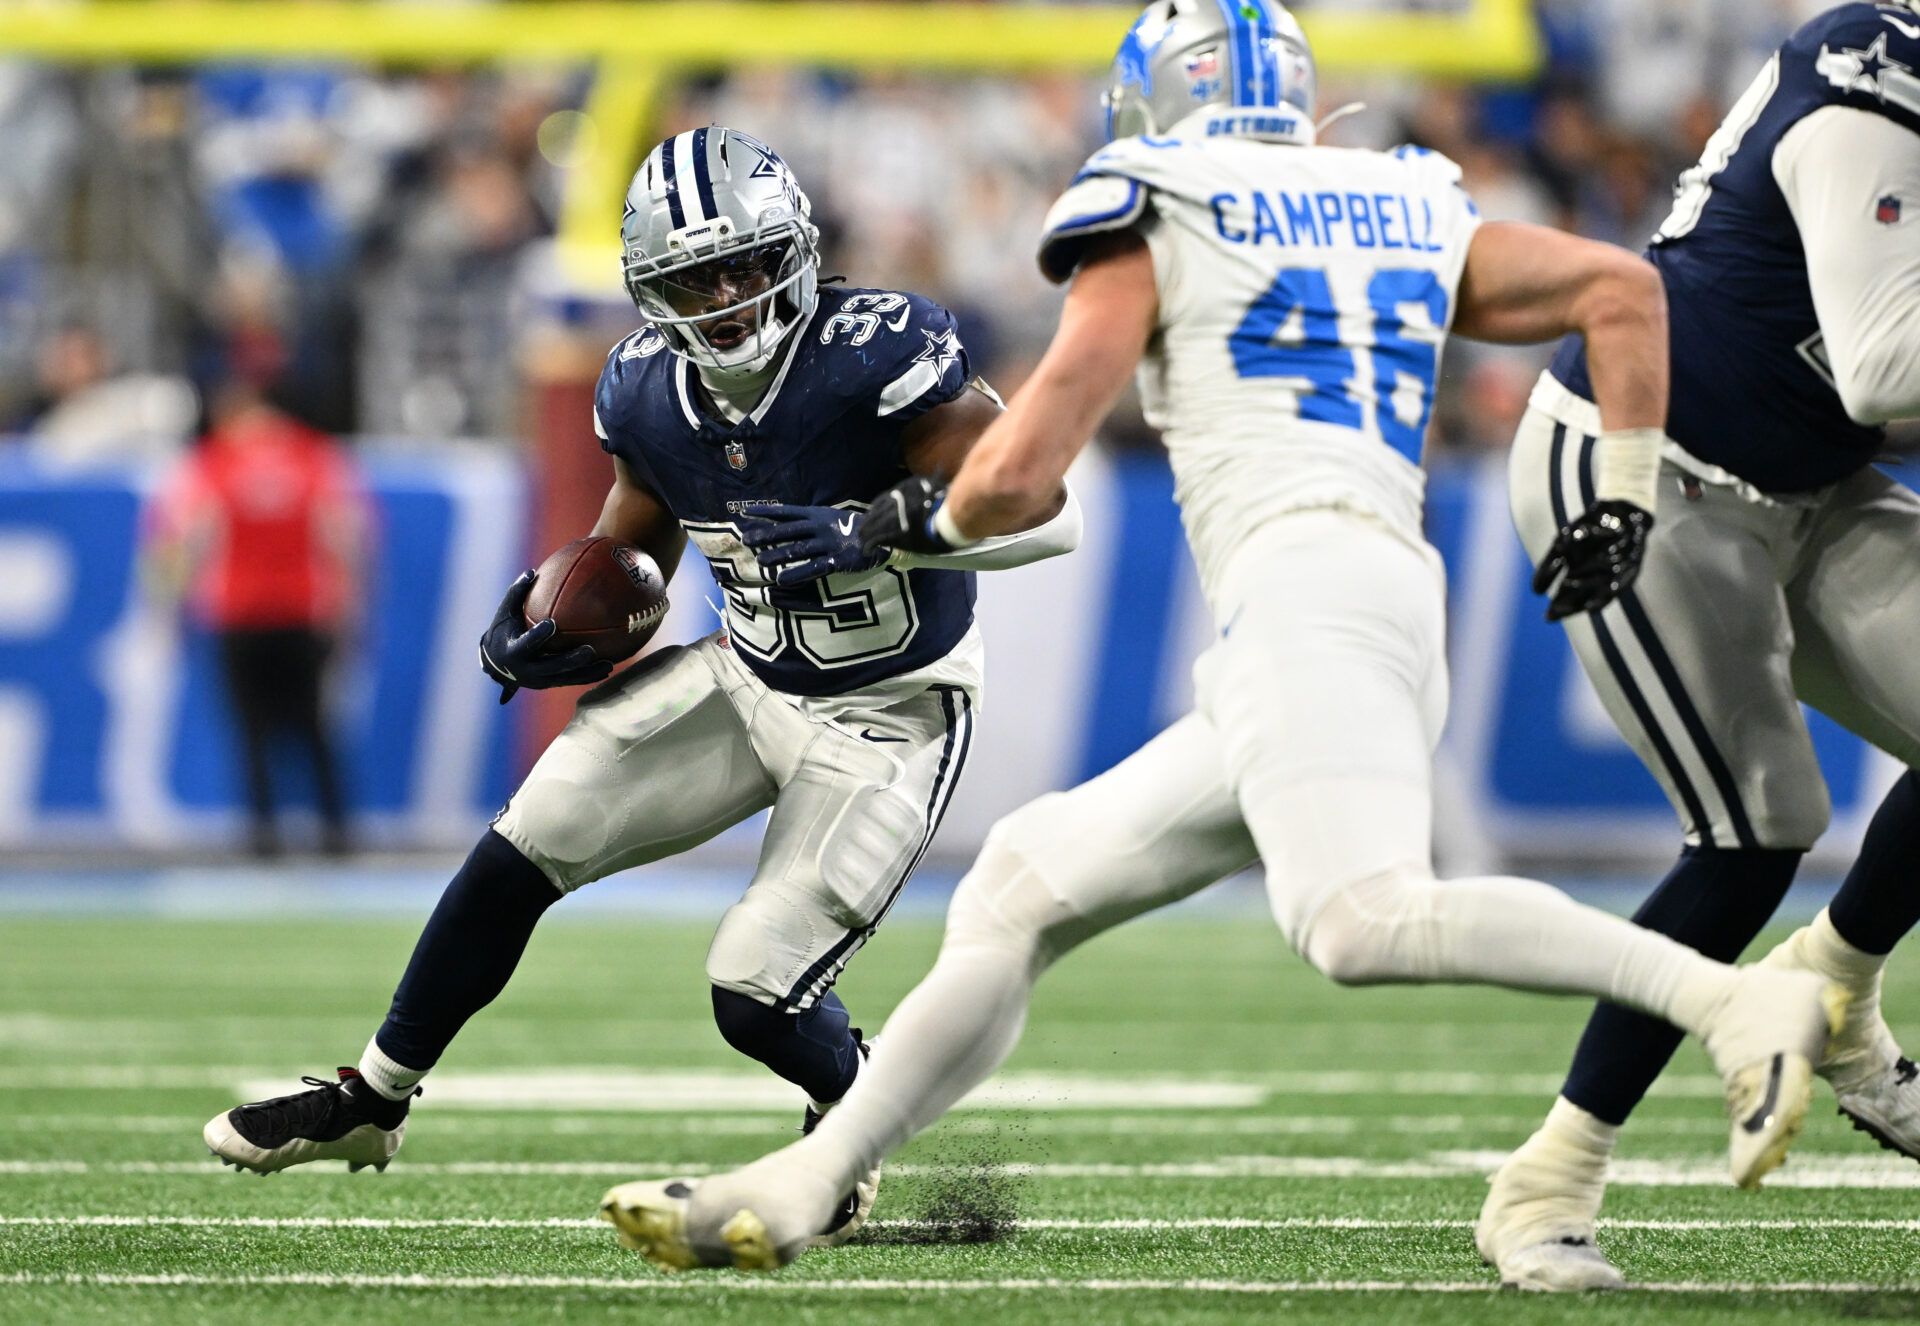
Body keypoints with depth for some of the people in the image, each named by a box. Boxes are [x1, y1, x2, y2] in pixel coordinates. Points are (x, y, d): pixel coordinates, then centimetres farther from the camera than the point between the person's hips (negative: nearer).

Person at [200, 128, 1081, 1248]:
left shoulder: (875, 356, -27)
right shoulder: (650, 395, -7)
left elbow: (1047, 511, -30)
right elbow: (631, 560, 12)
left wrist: (870, 535, -41)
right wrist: (550, 623, -9)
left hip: (887, 720, -6)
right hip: (748, 678, 6)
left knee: (759, 996, -14)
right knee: (521, 850, -2)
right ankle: (371, 1100, 17)